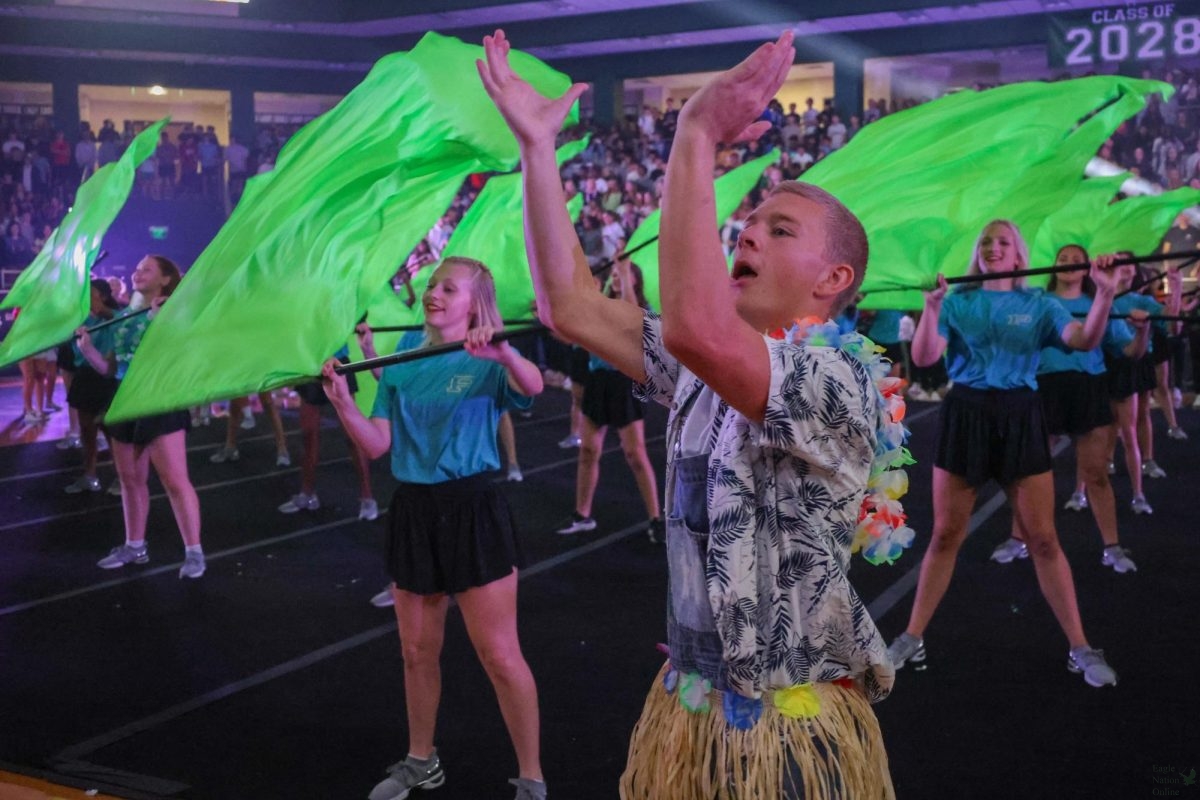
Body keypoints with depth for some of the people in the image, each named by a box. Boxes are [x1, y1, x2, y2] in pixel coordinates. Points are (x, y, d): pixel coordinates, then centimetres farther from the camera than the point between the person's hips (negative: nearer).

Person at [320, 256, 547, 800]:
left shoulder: (487, 363, -7)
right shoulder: (402, 363, 7)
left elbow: (533, 387, -30)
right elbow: (376, 445, 3)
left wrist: (502, 351, -48)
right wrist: (343, 404, -12)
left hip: (472, 511, -5)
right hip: (413, 511, 5)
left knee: (499, 655, -2)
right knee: (417, 651, 16)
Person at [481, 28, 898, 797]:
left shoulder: (841, 384, -19)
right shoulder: (706, 373, 5)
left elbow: (693, 326, -37)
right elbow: (572, 308, -1)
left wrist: (696, 136, -33)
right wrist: (537, 146, -4)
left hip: (790, 729, -7)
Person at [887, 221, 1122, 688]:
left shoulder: (1037, 303, 6)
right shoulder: (957, 301, 5)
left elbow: (1084, 341, -10)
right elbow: (924, 358, -8)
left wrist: (1105, 293, -25)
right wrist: (930, 307, -22)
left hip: (1020, 416, 0)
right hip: (965, 414, 0)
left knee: (1043, 538, 1)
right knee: (945, 535, 4)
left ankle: (1080, 649, 12)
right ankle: (911, 640, 15)